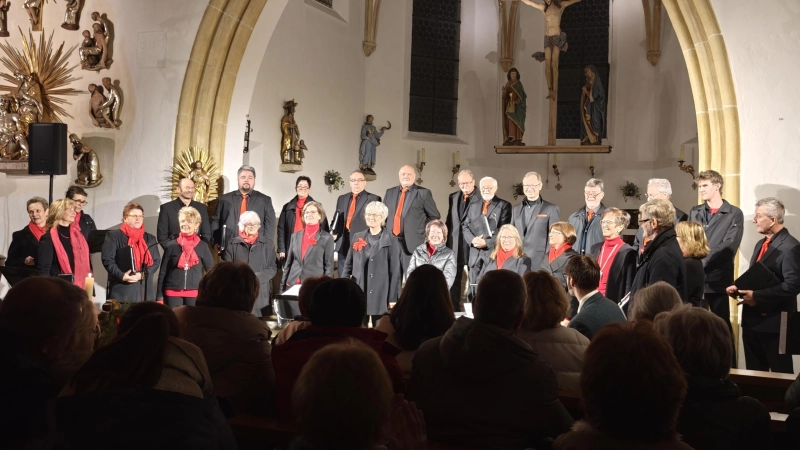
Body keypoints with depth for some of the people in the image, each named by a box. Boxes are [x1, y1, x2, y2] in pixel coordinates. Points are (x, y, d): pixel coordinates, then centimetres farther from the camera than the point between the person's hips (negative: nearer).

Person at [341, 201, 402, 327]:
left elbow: (395, 271, -5)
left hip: (381, 295, -4)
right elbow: (348, 265, 12)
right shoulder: (357, 237, 9)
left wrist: (393, 298, -8)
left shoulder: (391, 241, -3)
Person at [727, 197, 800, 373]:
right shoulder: (761, 244, 17)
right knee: (754, 374, 14)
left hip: (774, 321, -9)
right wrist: (739, 287, 3)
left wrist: (758, 296, -22)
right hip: (753, 319, 9)